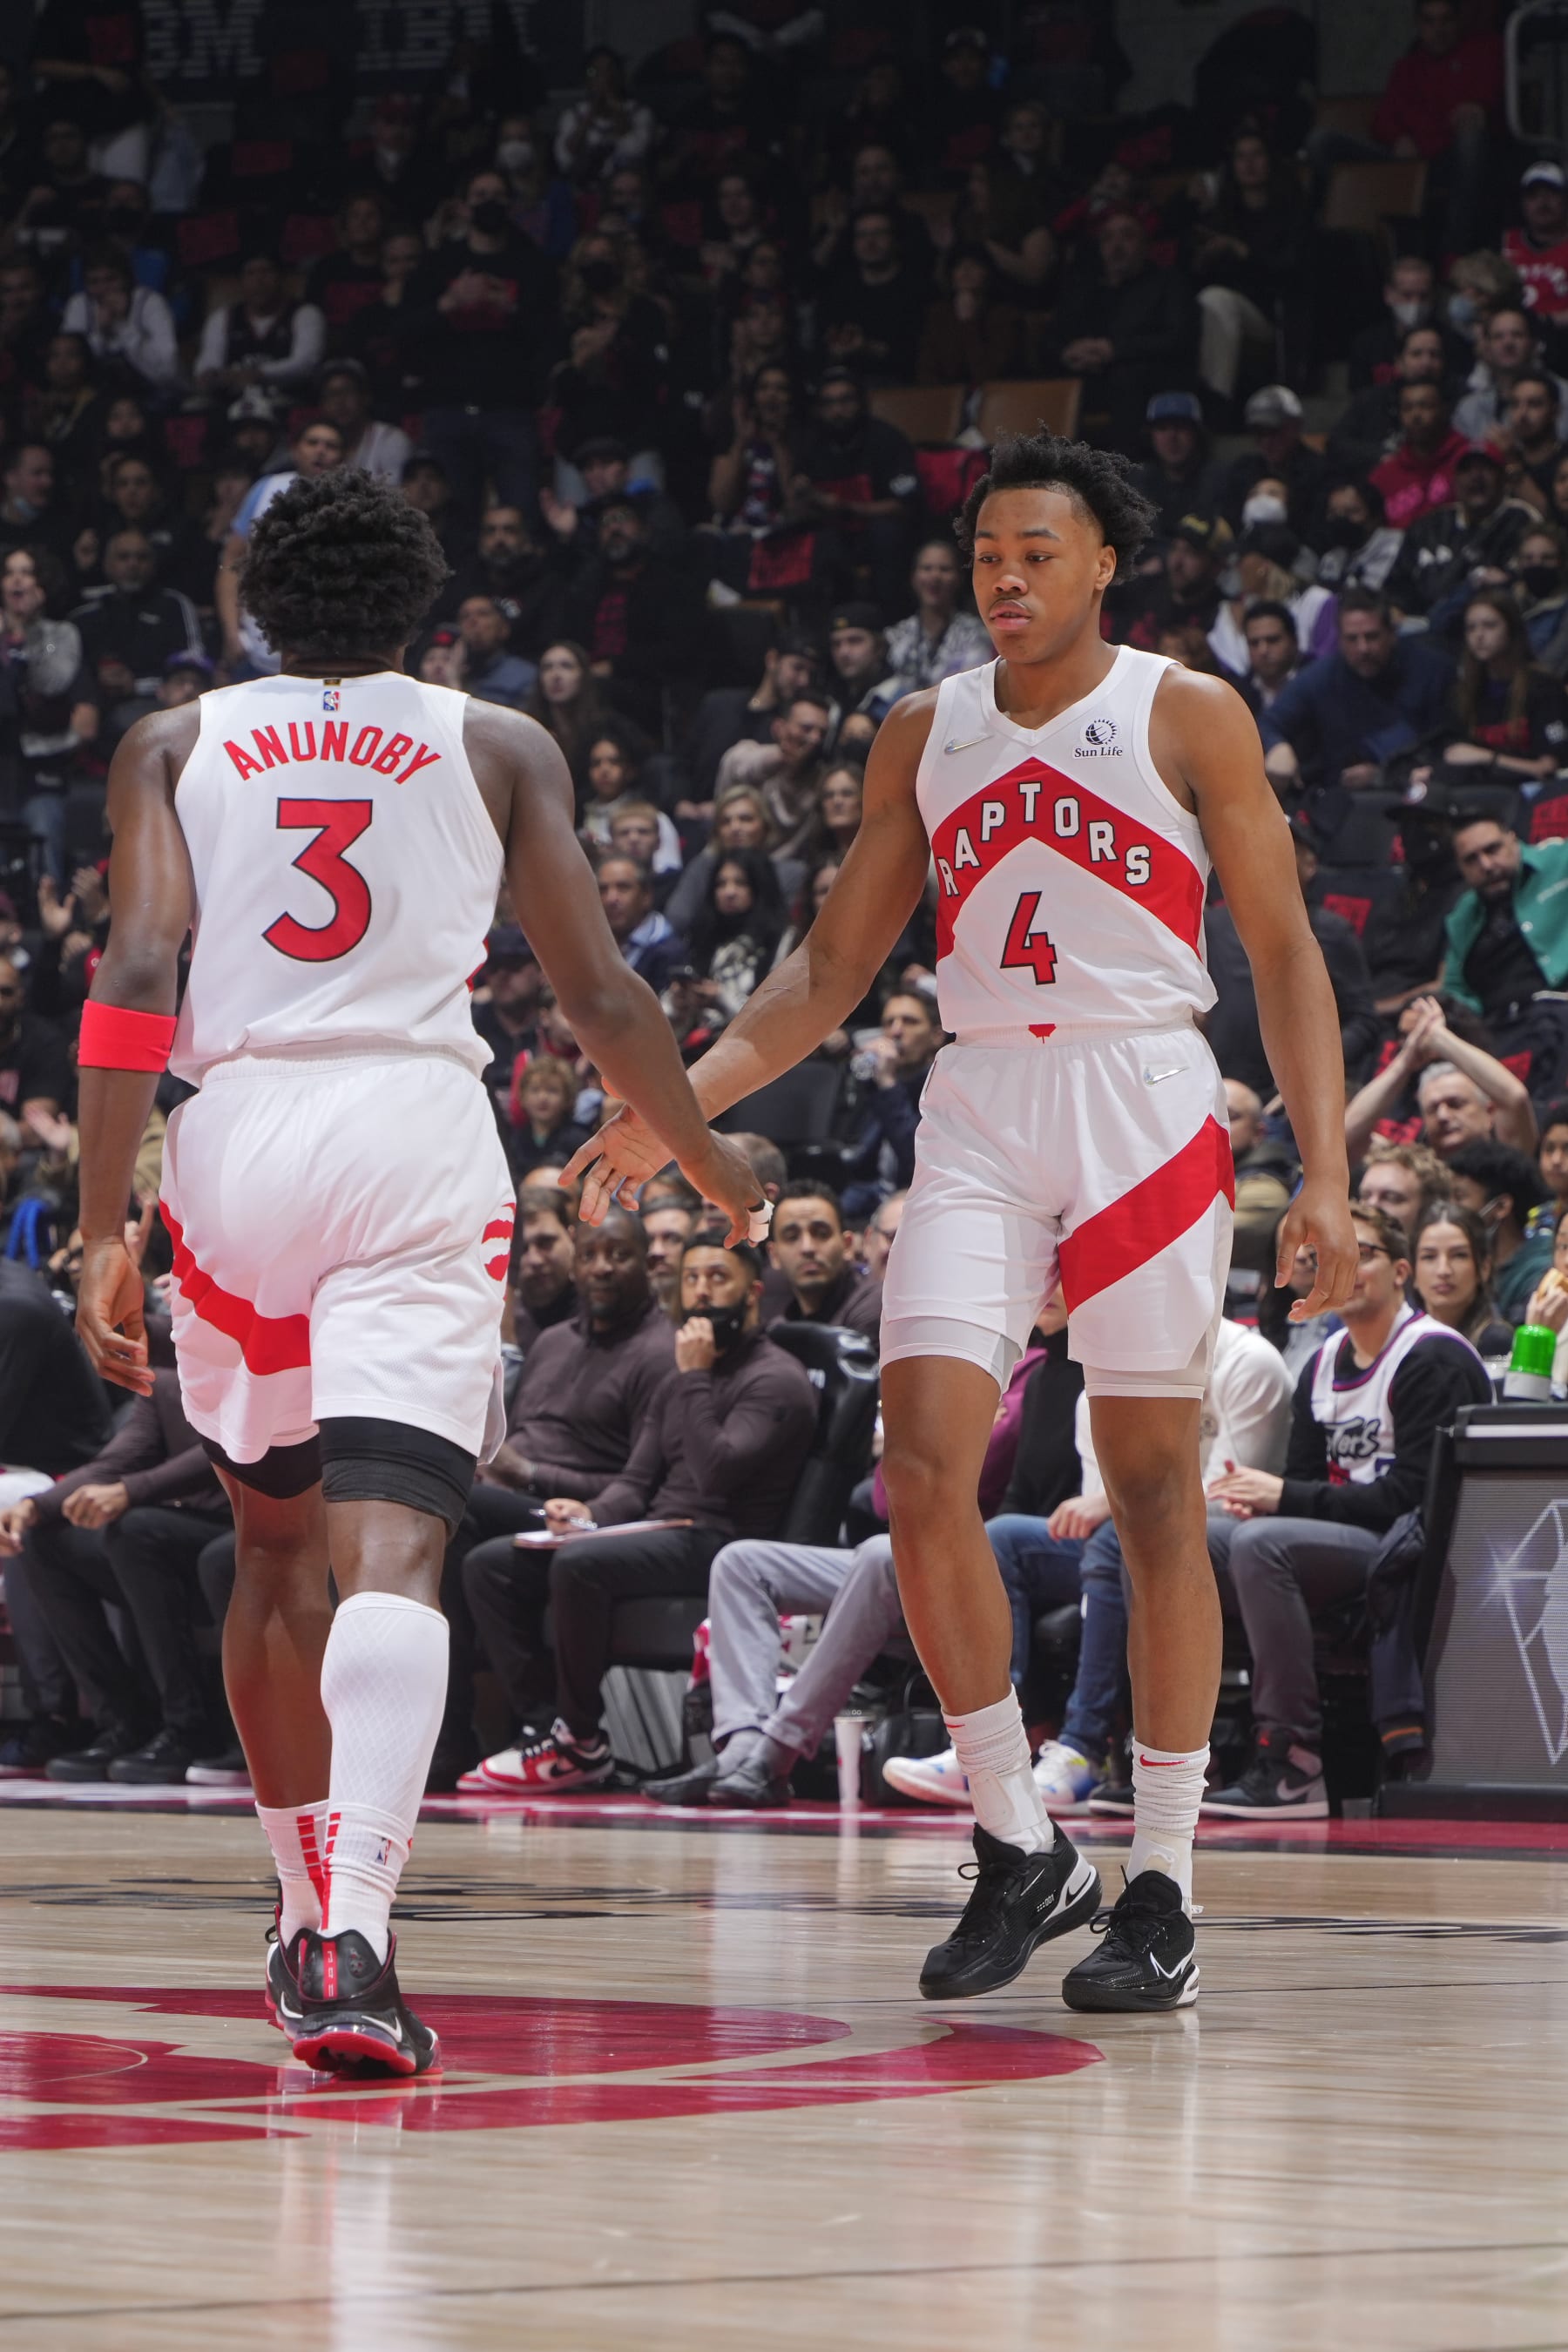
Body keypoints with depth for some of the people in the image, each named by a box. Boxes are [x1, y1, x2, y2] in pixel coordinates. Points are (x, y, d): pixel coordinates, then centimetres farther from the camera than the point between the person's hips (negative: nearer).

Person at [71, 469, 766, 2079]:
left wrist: (103, 1230, -4)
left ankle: (310, 1917, 32)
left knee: (274, 1536, 22)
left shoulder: (175, 746, 14)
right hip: (419, 1133, -2)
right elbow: (600, 998, 12)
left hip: (233, 1138, 2)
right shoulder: (498, 747, 14)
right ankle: (351, 1930, -33)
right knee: (390, 1541, -14)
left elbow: (137, 977, -1)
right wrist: (712, 1166, 28)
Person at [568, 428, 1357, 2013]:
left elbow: (1284, 950, 0)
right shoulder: (924, 735, 11)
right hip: (979, 1112, 3)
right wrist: (677, 1103, 2)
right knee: (923, 1472, -12)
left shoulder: (1190, 719, 0)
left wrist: (1323, 1170, -9)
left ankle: (1163, 1884, 7)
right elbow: (833, 965, 15)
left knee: (1154, 1497, 0)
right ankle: (1016, 1844, 1)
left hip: (1145, 1102, -3)